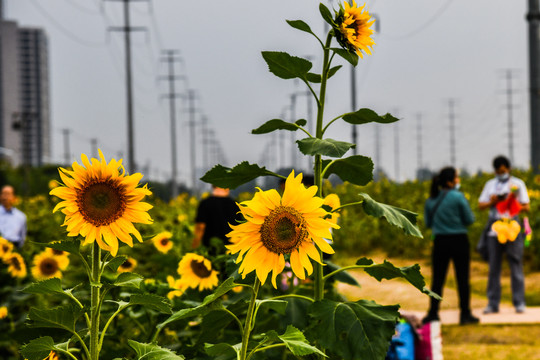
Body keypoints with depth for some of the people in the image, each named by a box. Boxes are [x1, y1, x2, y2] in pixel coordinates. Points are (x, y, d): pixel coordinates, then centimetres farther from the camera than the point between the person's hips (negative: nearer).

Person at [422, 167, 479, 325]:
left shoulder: (431, 200, 2)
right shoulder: (458, 197, -12)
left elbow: (428, 223, 11)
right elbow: (469, 220, -6)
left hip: (440, 242, 4)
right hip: (459, 241, -4)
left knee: (437, 279, 9)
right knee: (462, 279, 3)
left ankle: (433, 313, 11)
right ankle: (465, 314, 6)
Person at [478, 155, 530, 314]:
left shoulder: (518, 184, 9)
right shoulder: (490, 185, 17)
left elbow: (526, 207, 5)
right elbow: (481, 205, 13)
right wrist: (492, 202, -6)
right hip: (494, 228, 2)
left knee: (516, 265, -4)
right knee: (493, 267, 2)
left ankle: (519, 303, 0)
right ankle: (493, 303, 6)